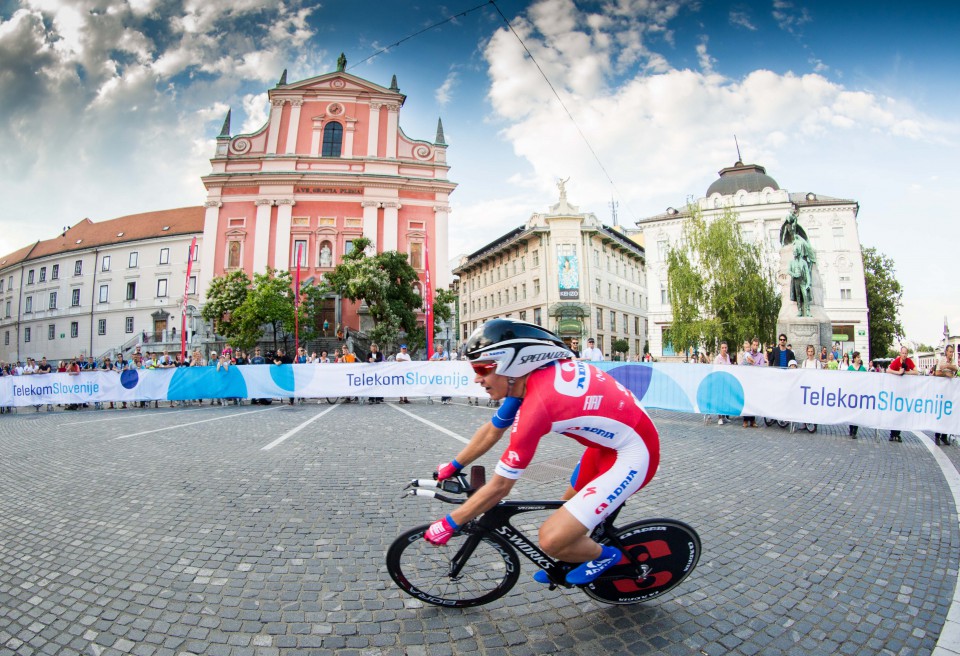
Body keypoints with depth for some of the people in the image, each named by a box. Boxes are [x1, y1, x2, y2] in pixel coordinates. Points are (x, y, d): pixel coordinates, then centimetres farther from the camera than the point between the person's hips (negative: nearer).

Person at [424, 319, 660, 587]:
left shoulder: (538, 403, -29)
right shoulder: (527, 375, -4)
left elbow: (499, 487, -19)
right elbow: (491, 431, 11)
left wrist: (449, 524, -7)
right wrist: (452, 466, 20)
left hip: (633, 455, -9)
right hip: (609, 442, 9)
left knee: (552, 540, -12)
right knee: (570, 509, 23)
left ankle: (605, 556, 16)